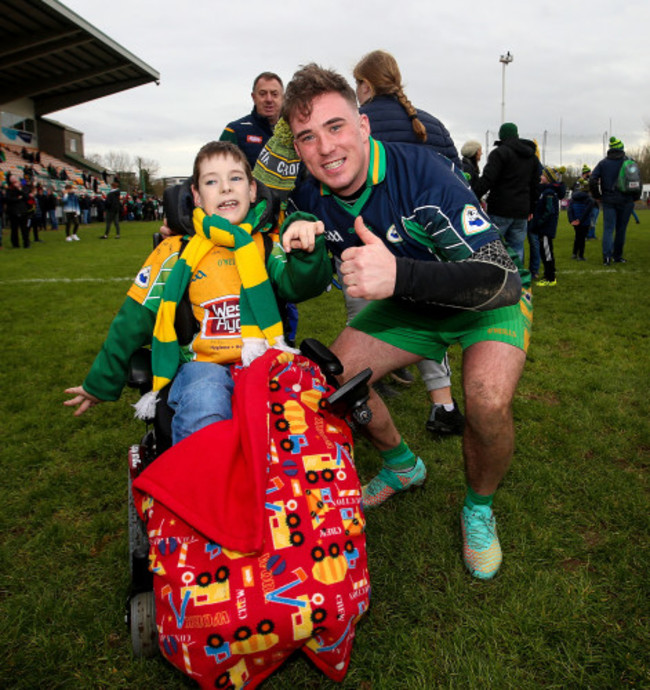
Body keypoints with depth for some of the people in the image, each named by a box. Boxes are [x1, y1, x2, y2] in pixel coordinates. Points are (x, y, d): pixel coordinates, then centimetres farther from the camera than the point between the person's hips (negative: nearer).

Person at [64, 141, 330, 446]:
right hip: (204, 364, -1)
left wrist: (307, 250, -26)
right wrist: (100, 384, 16)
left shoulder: (266, 246, 13)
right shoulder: (175, 252, 10)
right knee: (203, 406, -35)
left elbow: (302, 286, -4)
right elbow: (135, 319, 12)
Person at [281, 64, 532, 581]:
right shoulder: (311, 197, -14)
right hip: (410, 305, 6)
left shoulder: (422, 173, -32)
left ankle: (479, 509, 3)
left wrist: (399, 275, -55)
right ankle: (403, 467, 20)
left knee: (488, 402, -31)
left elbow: (501, 279, -38)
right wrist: (300, 246, -22)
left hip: (489, 302, -5)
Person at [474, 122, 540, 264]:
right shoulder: (532, 157, 20)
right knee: (517, 249, 9)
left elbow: (487, 179, -15)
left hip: (500, 210, -6)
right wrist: (530, 209, 28)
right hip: (521, 211, 6)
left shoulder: (500, 152, -4)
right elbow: (535, 186, 22)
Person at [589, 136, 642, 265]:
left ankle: (607, 255, -22)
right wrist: (635, 197, 12)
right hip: (625, 201, 0)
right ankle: (617, 256, 15)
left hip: (608, 201, 0)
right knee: (621, 229, 9)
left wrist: (597, 196, 6)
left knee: (608, 228, -3)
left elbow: (592, 180, -4)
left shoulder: (603, 163, 2)